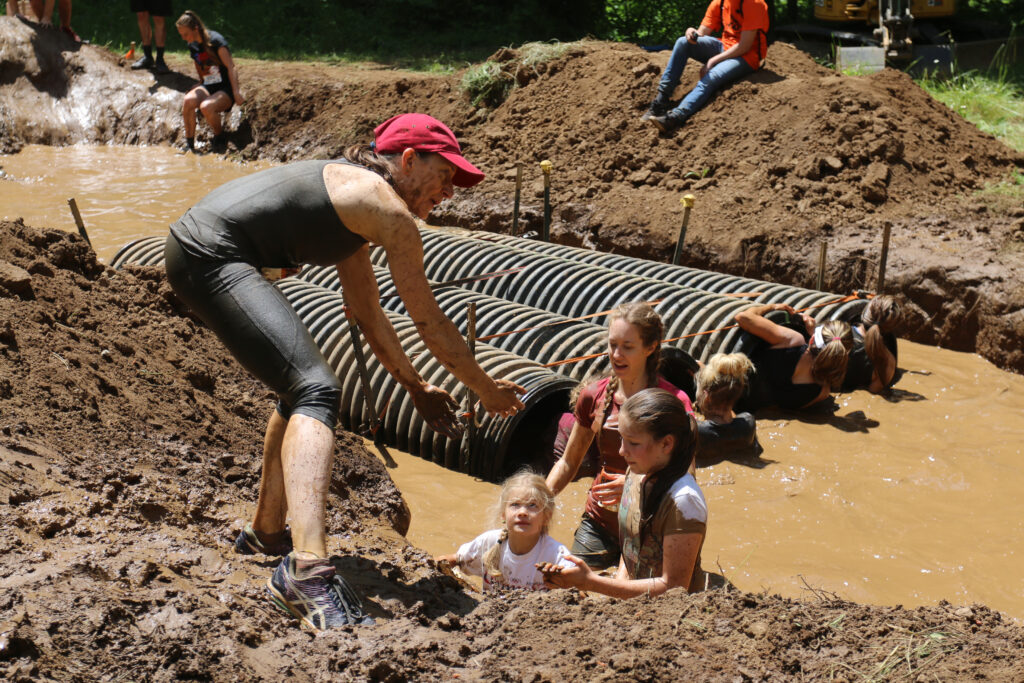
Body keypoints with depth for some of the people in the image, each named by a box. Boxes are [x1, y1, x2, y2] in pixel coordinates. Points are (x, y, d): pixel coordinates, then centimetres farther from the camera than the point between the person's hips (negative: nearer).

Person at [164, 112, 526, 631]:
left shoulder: (349, 193, 23)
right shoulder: (387, 209, -5)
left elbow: (369, 318, 29)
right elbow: (429, 321, 0)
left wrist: (416, 387, 32)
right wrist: (487, 390, 12)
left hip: (194, 246, 11)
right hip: (211, 254, -11)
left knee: (301, 383, 22)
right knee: (317, 391, -21)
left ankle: (266, 533, 33)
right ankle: (306, 569, -38)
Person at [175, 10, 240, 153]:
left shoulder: (215, 40, -12)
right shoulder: (193, 46, 10)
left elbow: (231, 67, -14)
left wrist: (236, 92, -20)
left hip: (226, 88, -6)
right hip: (208, 87, 6)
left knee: (206, 107, -34)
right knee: (189, 100, -26)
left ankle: (220, 139, -6)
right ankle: (189, 143, -16)